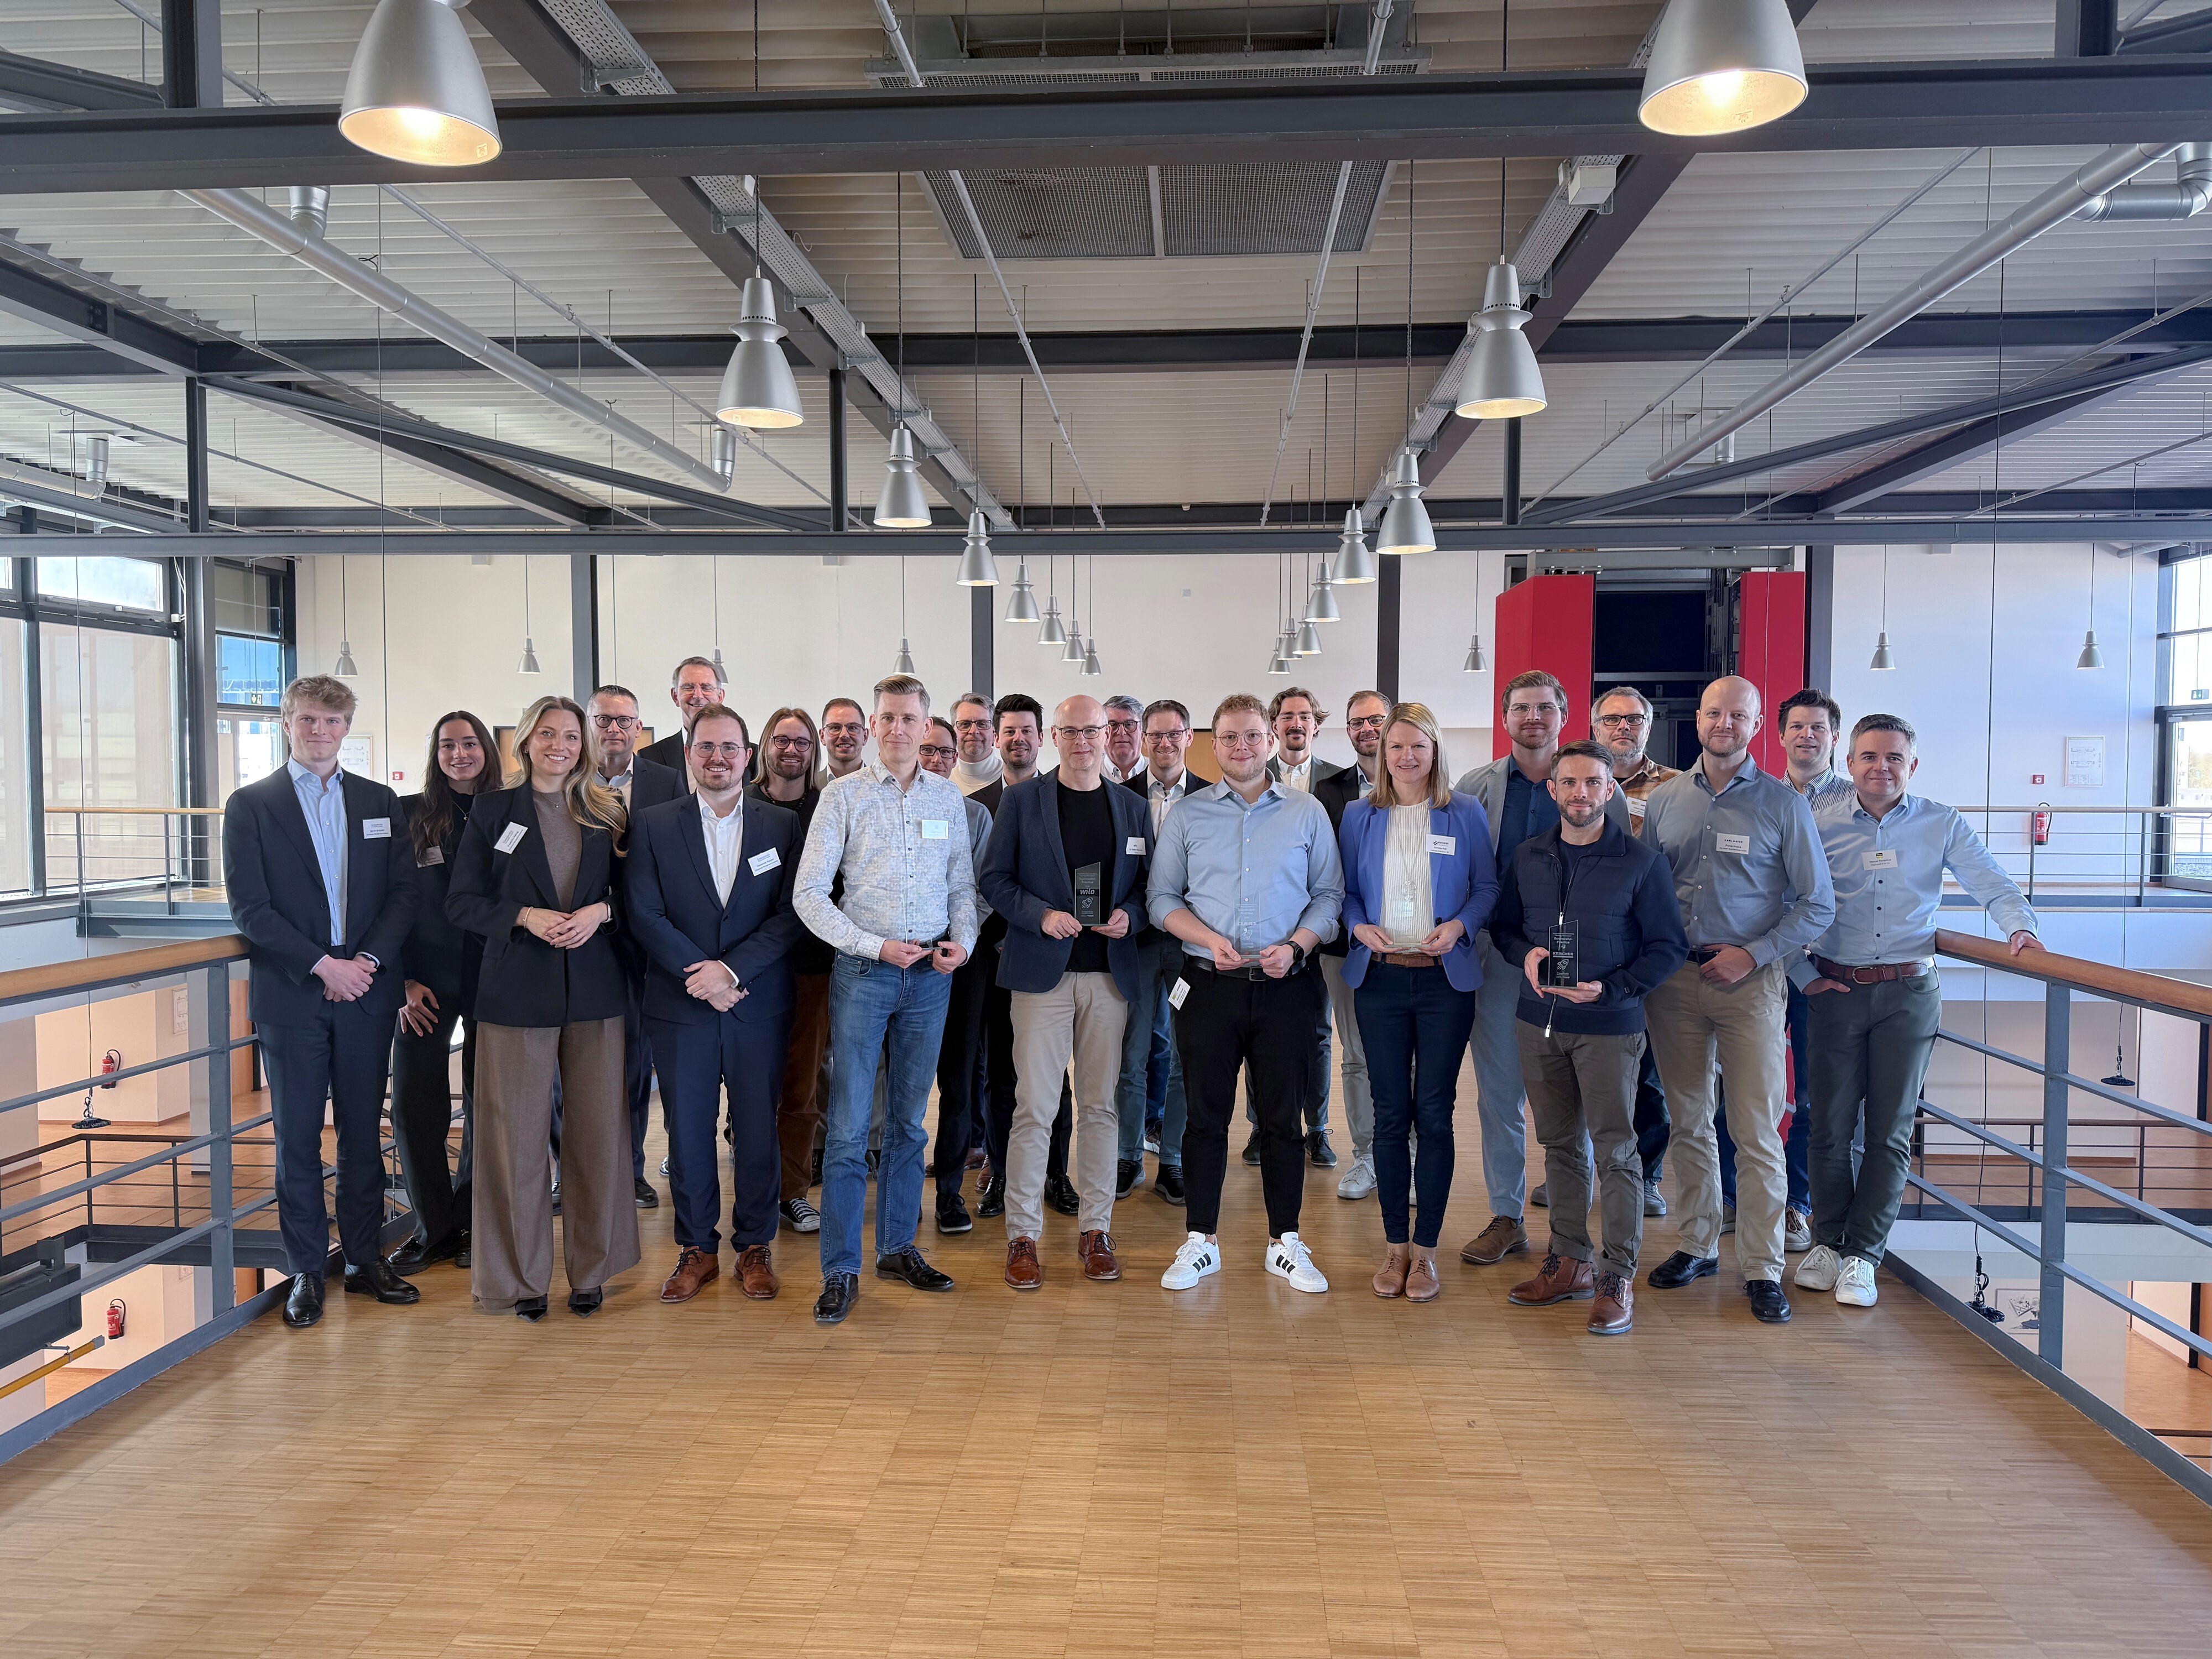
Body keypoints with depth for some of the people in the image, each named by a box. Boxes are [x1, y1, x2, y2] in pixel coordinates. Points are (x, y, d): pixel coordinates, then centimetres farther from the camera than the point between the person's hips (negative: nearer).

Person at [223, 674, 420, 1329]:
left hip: (367, 990, 2)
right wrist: (321, 965, -14)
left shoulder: (380, 802, 10)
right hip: (292, 997, -2)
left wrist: (369, 961, -10)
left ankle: (366, 1260, 20)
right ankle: (306, 1270, 15)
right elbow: (250, 907, -6)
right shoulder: (251, 805, 1)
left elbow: (404, 891, 5)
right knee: (298, 1138, 4)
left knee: (363, 1132, 9)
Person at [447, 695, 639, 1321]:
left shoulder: (607, 813, 9)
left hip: (594, 987, 2)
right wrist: (527, 916, -14)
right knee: (518, 1134, 1)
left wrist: (598, 911, -10)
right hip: (518, 987, -1)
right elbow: (462, 901, 2)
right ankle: (522, 1275, 15)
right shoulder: (493, 810, 5)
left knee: (596, 1130, 4)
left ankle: (591, 1268, 17)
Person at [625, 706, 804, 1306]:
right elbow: (645, 914, -4)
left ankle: (755, 1245, 22)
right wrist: (701, 975, -13)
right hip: (682, 1006, 0)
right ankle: (697, 1249, 21)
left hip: (759, 1005, 0)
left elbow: (790, 916, -2)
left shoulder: (782, 826, 4)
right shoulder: (652, 825, 4)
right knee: (688, 1132, 6)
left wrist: (731, 970, -14)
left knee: (758, 1131, 7)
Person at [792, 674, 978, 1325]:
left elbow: (962, 886, 14)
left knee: (909, 1120, 12)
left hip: (931, 975, 3)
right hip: (863, 971, -3)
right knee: (849, 1126, -2)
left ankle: (899, 1247, 23)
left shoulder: (948, 798, 8)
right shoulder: (844, 795, -2)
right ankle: (840, 1269, 5)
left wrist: (962, 942, -5)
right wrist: (877, 947, -13)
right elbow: (809, 894, -5)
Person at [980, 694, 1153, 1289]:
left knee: (1101, 1105, 8)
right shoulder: (1021, 801, 4)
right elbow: (994, 880, 1)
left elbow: (1147, 885, 14)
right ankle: (1023, 1235, 7)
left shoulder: (1132, 807, 12)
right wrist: (1042, 915, -13)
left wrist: (1131, 916, -6)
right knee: (1035, 1109, -3)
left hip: (1110, 975, 3)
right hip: (1043, 973, -3)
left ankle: (1096, 1230, 19)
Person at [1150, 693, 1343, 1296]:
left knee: (1284, 1117, 7)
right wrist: (1209, 939, -11)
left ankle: (1285, 1243, 19)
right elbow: (1162, 897, 5)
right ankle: (1202, 1242, 18)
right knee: (1205, 1116, 6)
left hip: (1286, 988, 0)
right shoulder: (1186, 814, 6)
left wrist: (1296, 946, -12)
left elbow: (1329, 894, 5)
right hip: (1209, 986, 0)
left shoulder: (1307, 813, 6)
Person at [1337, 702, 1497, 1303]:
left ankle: (1426, 1248, 11)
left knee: (1434, 1112, 0)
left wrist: (1460, 925, -12)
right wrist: (1360, 927, -9)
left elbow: (1487, 885, 5)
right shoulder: (1359, 815, 8)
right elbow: (1343, 889, 9)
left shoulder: (1466, 813, 4)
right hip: (1380, 979, 1)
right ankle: (1394, 1244, 16)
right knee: (1390, 1112, 4)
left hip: (1445, 979, -1)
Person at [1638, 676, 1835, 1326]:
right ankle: (1698, 1244, 25)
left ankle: (1763, 1268, 9)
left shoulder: (1784, 804, -1)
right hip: (1673, 980, 3)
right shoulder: (1663, 800, 7)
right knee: (1689, 1124, 12)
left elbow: (1818, 905, -1)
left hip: (1750, 981, -3)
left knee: (1757, 1131, -1)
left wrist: (1753, 955, -11)